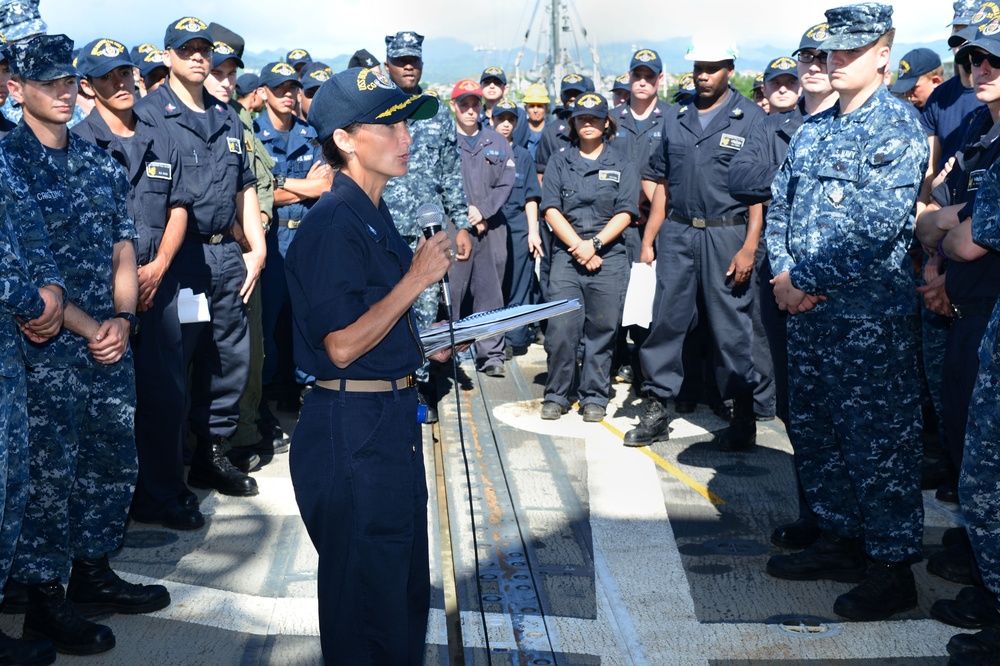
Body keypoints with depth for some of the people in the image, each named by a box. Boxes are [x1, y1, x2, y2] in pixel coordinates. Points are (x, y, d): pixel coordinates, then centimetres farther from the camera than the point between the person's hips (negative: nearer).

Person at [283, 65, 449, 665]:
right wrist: (417, 278, -19)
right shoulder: (333, 223, -18)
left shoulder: (376, 215, 12)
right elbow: (342, 346, -23)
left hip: (393, 418, 10)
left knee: (407, 584, 21)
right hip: (353, 428, -10)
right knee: (366, 591, 4)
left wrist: (431, 348, 19)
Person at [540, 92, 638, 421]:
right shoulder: (559, 162, 12)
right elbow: (551, 209, 3)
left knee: (602, 329, 1)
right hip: (566, 255, 0)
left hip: (609, 257, 0)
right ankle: (556, 395, 5)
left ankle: (594, 397, 10)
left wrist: (594, 243, -12)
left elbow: (625, 213, 0)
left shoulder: (622, 165, 9)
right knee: (561, 328, -7)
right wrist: (578, 246, -9)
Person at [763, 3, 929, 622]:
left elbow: (877, 229, -19)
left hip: (872, 311, -8)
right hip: (811, 309, 8)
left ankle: (894, 566, 11)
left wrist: (802, 280, -16)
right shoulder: (813, 128, 13)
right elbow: (780, 205, 13)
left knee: (878, 440, -1)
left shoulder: (899, 126, -10)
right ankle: (841, 538, 31)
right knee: (813, 429, 15)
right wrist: (784, 272, -4)